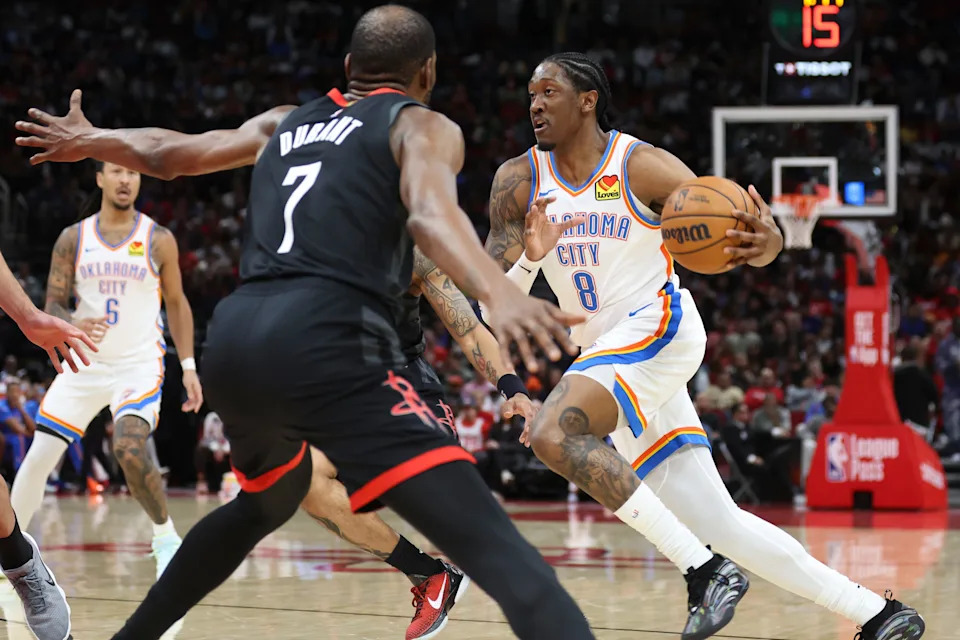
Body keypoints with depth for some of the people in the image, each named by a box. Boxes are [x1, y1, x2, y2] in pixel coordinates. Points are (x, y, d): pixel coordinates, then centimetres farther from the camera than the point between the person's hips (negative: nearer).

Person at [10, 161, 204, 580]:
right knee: (39, 455, -4)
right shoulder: (73, 239, 2)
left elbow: (176, 303, 9)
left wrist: (188, 365, 2)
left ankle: (166, 537, -4)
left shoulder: (158, 240, -1)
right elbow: (53, 304, 1)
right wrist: (75, 325, -22)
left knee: (130, 450, -26)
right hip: (85, 363, 3)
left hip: (139, 365, -3)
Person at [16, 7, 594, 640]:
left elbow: (166, 152, 40)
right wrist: (499, 292, -32)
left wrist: (90, 140, 61)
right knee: (490, 543, -16)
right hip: (324, 342, -7)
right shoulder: (421, 125, 9)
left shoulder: (287, 123, 28)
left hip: (234, 338, 7)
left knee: (266, 503, 38)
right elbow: (431, 213, -13)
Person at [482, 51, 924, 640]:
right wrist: (528, 260, -22)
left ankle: (702, 569, -25)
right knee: (719, 523, 2)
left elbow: (732, 233, -11)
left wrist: (767, 243, -35)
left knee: (554, 434, -30)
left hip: (658, 329, -6)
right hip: (605, 351, 6)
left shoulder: (641, 165, -8)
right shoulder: (519, 181, 4)